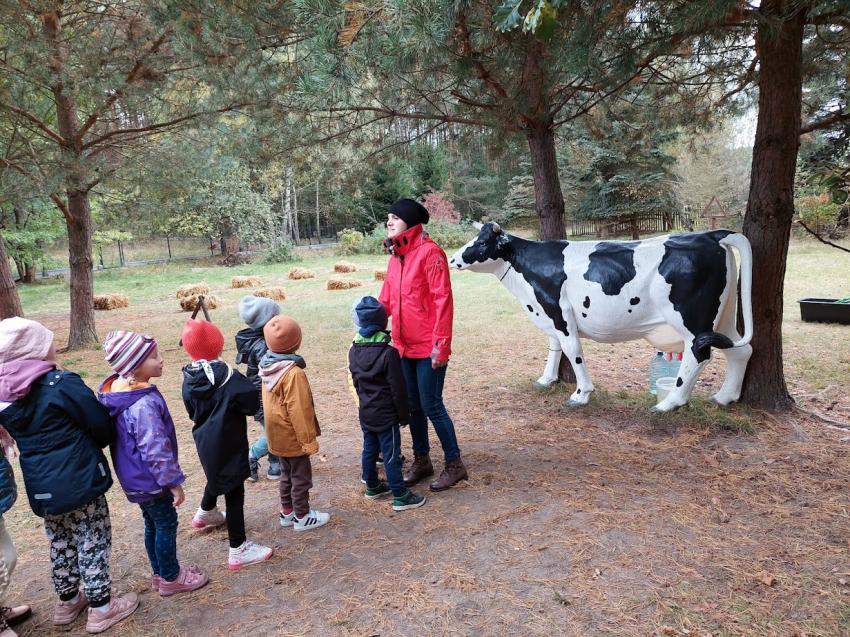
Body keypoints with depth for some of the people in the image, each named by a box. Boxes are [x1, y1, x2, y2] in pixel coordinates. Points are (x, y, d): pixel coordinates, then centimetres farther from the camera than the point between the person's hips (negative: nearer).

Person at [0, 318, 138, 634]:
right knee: (92, 541, 8)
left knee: (61, 542, 22)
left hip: (40, 486, 7)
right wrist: (85, 446, 7)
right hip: (79, 479, -6)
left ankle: (67, 600, 39)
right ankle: (101, 608, 19)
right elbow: (102, 425, -14)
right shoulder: (61, 383, -21)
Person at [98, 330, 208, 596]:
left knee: (152, 525, 22)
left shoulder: (117, 390, -1)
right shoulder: (143, 405, -32)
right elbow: (156, 450, -28)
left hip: (136, 478, 9)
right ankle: (171, 579, 25)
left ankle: (160, 572, 38)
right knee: (166, 525, 9)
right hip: (151, 480, -9)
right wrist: (174, 481, -17)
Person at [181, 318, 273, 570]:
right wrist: (235, 408, -3)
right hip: (228, 442, -7)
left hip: (205, 441, 7)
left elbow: (192, 412, 8)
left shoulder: (189, 379, -3)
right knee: (234, 491, 0)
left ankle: (205, 513, 59)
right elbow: (252, 403, -23)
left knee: (217, 476, 32)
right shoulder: (226, 375, -22)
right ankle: (238, 551, 6)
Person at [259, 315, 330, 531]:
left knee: (287, 474, 21)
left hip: (278, 436, 8)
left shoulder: (268, 366, 0)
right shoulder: (293, 372, -27)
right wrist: (309, 440, -15)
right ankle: (302, 517, 19)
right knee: (301, 477, 7)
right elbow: (298, 411, -25)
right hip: (293, 437, -8)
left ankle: (287, 511, 33)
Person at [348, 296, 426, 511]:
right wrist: (404, 414, -6)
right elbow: (398, 388, -16)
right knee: (391, 455, 0)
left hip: (365, 413, 7)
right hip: (386, 415, -7)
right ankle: (400, 496, 8)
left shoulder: (353, 350, 0)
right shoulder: (389, 352, -20)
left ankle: (372, 487, 33)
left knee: (369, 450, 18)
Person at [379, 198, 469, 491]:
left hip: (428, 348, -7)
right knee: (412, 406, 16)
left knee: (431, 406, 0)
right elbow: (386, 299, 13)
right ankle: (421, 460, 32)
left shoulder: (429, 252, -13)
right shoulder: (395, 256, 10)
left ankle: (454, 464, 17)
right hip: (404, 347, 8)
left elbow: (443, 300, -17)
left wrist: (441, 345, -20)